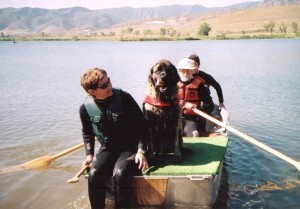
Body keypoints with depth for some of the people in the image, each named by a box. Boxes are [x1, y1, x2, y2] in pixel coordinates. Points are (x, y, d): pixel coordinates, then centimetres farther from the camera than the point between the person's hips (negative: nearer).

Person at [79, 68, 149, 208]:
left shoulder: (124, 98, -15)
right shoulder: (86, 108, -7)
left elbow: (142, 125, -8)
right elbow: (87, 133, 13)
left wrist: (141, 150, -16)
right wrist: (89, 154, 1)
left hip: (130, 148, -2)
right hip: (107, 149, 3)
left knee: (119, 173, -32)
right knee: (94, 174, -26)